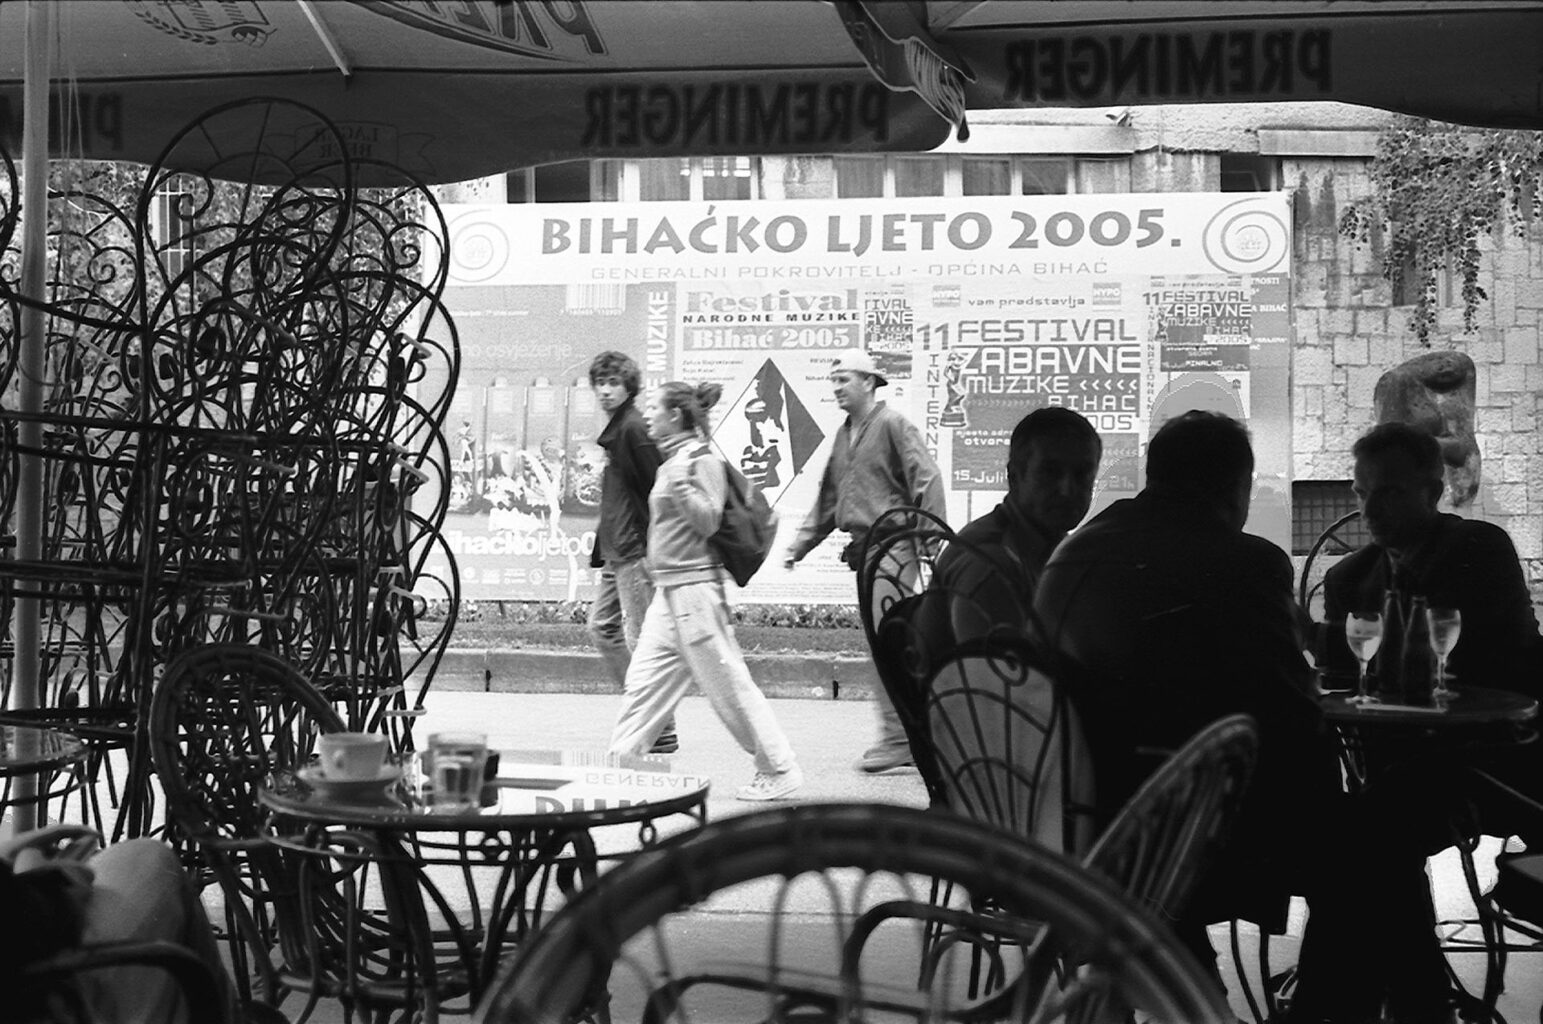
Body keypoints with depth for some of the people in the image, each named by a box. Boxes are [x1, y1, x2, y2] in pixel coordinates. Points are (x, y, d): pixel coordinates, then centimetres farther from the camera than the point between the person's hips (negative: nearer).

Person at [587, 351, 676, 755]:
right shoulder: (615, 430, 17)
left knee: (641, 638, -6)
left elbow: (656, 490, -19)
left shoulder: (634, 429, -13)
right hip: (617, 552, 11)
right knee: (602, 625, 14)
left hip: (636, 553, -11)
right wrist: (601, 547, 20)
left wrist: (653, 550, -20)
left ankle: (661, 733, 1)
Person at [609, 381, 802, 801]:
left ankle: (779, 770, 6)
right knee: (643, 683, 8)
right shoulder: (671, 460, 15)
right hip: (668, 592, 9)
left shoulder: (702, 460, -11)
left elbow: (708, 523, -19)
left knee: (729, 684, -3)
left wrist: (681, 484, -28)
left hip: (694, 589, -9)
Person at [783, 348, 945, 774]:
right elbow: (827, 499, 24)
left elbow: (927, 483, -13)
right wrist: (799, 545, 18)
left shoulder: (893, 426, -7)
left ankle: (896, 738, -7)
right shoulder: (844, 435, 18)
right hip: (863, 549, 8)